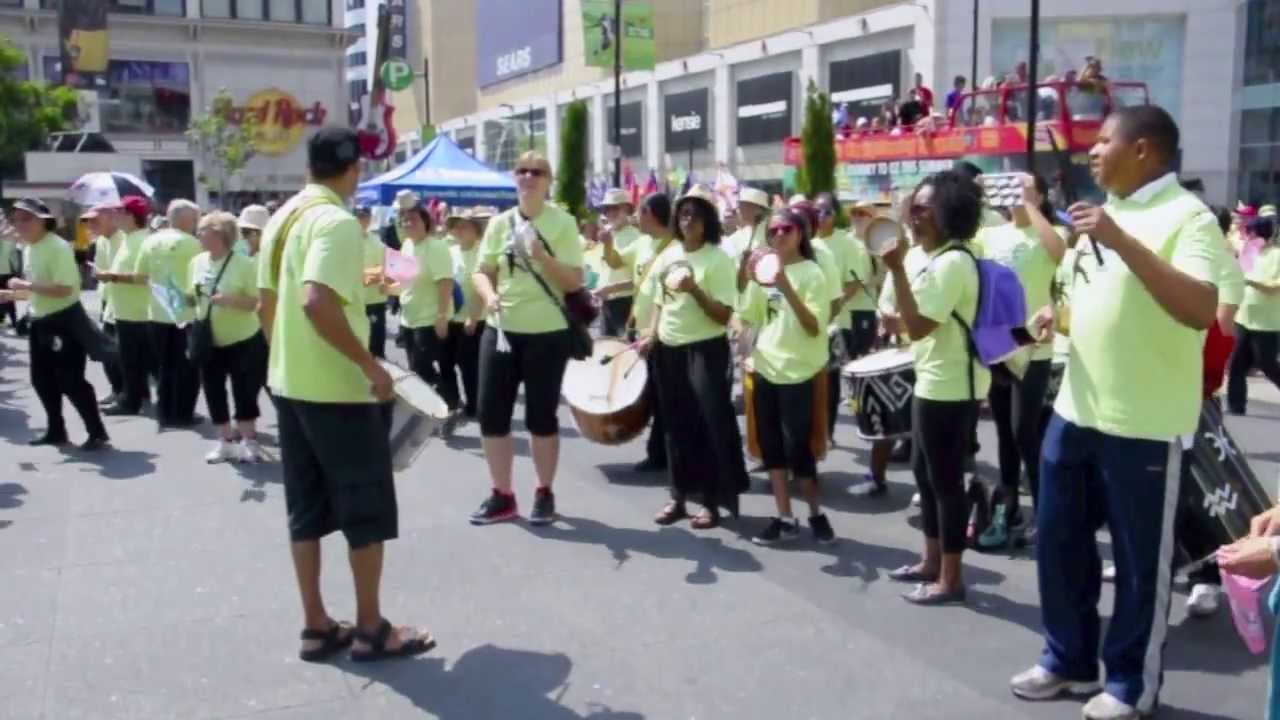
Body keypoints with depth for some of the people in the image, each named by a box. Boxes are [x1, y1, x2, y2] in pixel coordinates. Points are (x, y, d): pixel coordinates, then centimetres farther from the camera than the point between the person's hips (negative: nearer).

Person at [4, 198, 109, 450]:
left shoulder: (58, 247, -18)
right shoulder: (30, 249, 10)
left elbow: (64, 289, -26)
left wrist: (27, 286, -24)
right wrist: (15, 293, 6)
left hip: (65, 321, -9)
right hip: (41, 322, 9)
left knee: (71, 381, -7)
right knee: (42, 380, 13)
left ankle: (97, 432, 3)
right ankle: (56, 430, 26)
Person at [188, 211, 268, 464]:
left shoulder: (244, 264, -14)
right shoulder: (197, 262, 3)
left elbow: (256, 302, -14)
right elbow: (192, 298, 13)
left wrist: (231, 300, -29)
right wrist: (187, 296, -8)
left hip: (243, 340, -5)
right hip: (210, 341, 6)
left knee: (244, 392, 0)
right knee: (213, 392, 7)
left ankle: (249, 441, 15)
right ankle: (226, 442, 19)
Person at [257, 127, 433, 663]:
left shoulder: (282, 219, 11)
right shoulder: (337, 221, -17)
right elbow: (317, 302, -30)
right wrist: (370, 365, -22)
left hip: (288, 382, 9)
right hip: (337, 388, -9)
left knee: (306, 510, 13)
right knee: (367, 511, 3)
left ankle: (316, 627, 20)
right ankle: (371, 629, 12)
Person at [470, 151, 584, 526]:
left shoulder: (563, 223, -3)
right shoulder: (499, 223, 6)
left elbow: (575, 282, -7)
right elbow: (481, 272, 8)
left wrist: (543, 257, -21)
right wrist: (489, 294, -13)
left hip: (547, 333, -3)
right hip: (501, 329, 4)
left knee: (541, 415, 5)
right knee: (491, 412, 3)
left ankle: (544, 494, 21)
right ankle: (502, 495, 17)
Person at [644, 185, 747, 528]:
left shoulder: (718, 259, -10)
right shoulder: (669, 255, 8)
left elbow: (723, 316, -14)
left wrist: (695, 290, -26)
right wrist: (652, 334, 3)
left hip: (705, 350, -6)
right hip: (668, 349, 6)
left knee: (710, 425, -3)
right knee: (677, 425, 12)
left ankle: (712, 501, 7)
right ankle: (679, 496, 22)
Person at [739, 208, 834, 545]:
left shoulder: (812, 273, -9)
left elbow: (815, 327, -17)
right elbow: (749, 317, 11)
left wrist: (786, 288, -25)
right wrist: (743, 283, -4)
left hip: (799, 372, -5)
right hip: (765, 369, 6)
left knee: (797, 448, -1)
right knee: (771, 447, 7)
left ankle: (816, 513, 19)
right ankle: (785, 518, 16)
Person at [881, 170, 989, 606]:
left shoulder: (953, 262, -19)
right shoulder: (938, 258, 13)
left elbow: (917, 325, -23)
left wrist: (895, 267, -24)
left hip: (950, 388, -11)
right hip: (934, 382, 11)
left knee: (946, 479, -2)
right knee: (925, 472, 18)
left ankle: (950, 579, 9)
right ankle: (932, 561, 30)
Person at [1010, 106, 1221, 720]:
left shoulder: (1188, 216, -12)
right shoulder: (1105, 212, 13)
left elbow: (1201, 310, -26)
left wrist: (1122, 242, -29)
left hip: (1144, 424, -8)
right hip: (1076, 410, 8)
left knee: (1139, 560, 6)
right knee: (1060, 543, 15)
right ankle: (1069, 660, 32)